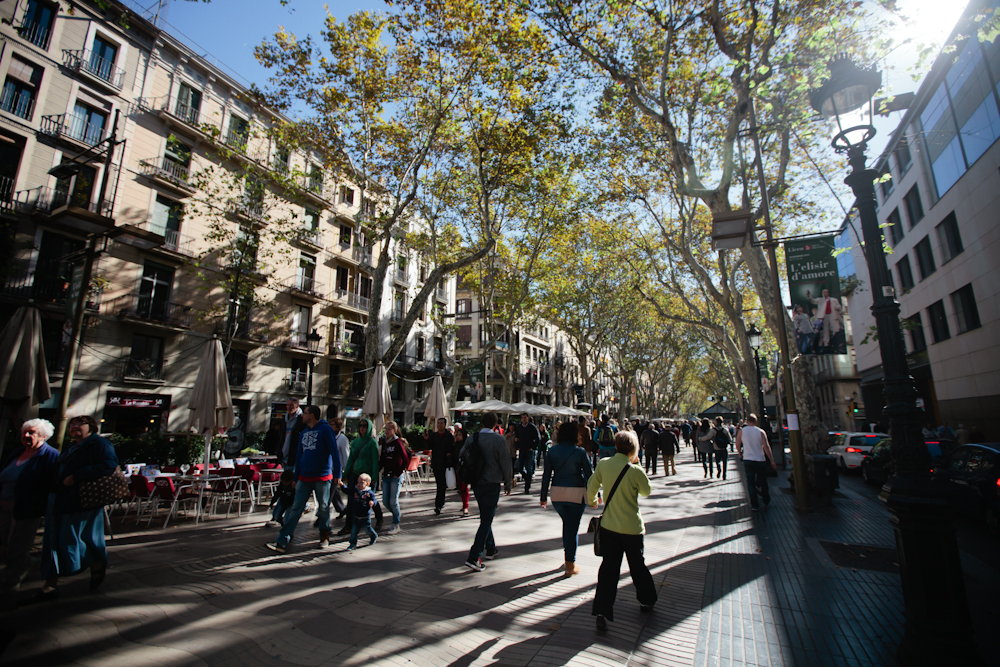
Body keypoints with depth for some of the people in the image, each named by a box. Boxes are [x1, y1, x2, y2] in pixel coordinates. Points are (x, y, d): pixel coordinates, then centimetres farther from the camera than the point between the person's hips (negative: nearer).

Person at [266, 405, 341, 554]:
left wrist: (337, 474, -15)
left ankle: (325, 536, 25)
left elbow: (334, 452, -12)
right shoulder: (304, 433, 12)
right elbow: (299, 455, 18)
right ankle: (282, 542, 4)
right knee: (295, 509, 2)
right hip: (304, 478, 5)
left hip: (322, 478, -5)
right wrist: (295, 477, 17)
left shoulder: (325, 429, -9)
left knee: (323, 508, 7)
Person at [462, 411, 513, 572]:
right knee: (486, 520, 0)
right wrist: (508, 484, 4)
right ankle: (473, 557, -5)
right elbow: (506, 464, -9)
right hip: (492, 484, -5)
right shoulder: (499, 440, -12)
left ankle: (490, 549, 33)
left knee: (486, 517, 21)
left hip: (476, 484, 5)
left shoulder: (472, 438, -1)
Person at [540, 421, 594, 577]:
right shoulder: (580, 452, -8)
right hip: (577, 493, -3)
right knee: (573, 527, 5)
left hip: (557, 493, 3)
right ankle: (570, 565, 11)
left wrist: (543, 496, 8)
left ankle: (568, 554, 29)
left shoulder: (551, 451, 0)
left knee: (566, 523, 23)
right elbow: (589, 474, -2)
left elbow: (546, 475, 1)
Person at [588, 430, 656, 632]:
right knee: (637, 564, 19)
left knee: (609, 567, 7)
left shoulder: (603, 464, -7)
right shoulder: (635, 471, -18)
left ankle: (602, 610, 2)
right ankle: (647, 600, 39)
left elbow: (591, 487, 4)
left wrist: (591, 501, 24)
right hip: (632, 527, -2)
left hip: (609, 525, 2)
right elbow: (646, 492, 1)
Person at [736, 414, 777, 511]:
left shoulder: (741, 431, -2)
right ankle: (766, 500, 33)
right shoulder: (761, 432, -4)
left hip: (748, 460, 0)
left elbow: (738, 446, 3)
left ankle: (754, 505, 2)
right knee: (763, 482, 18)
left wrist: (740, 454, 22)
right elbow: (766, 447, -8)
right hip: (760, 460, 1)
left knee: (751, 483, 4)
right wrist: (772, 460, -2)